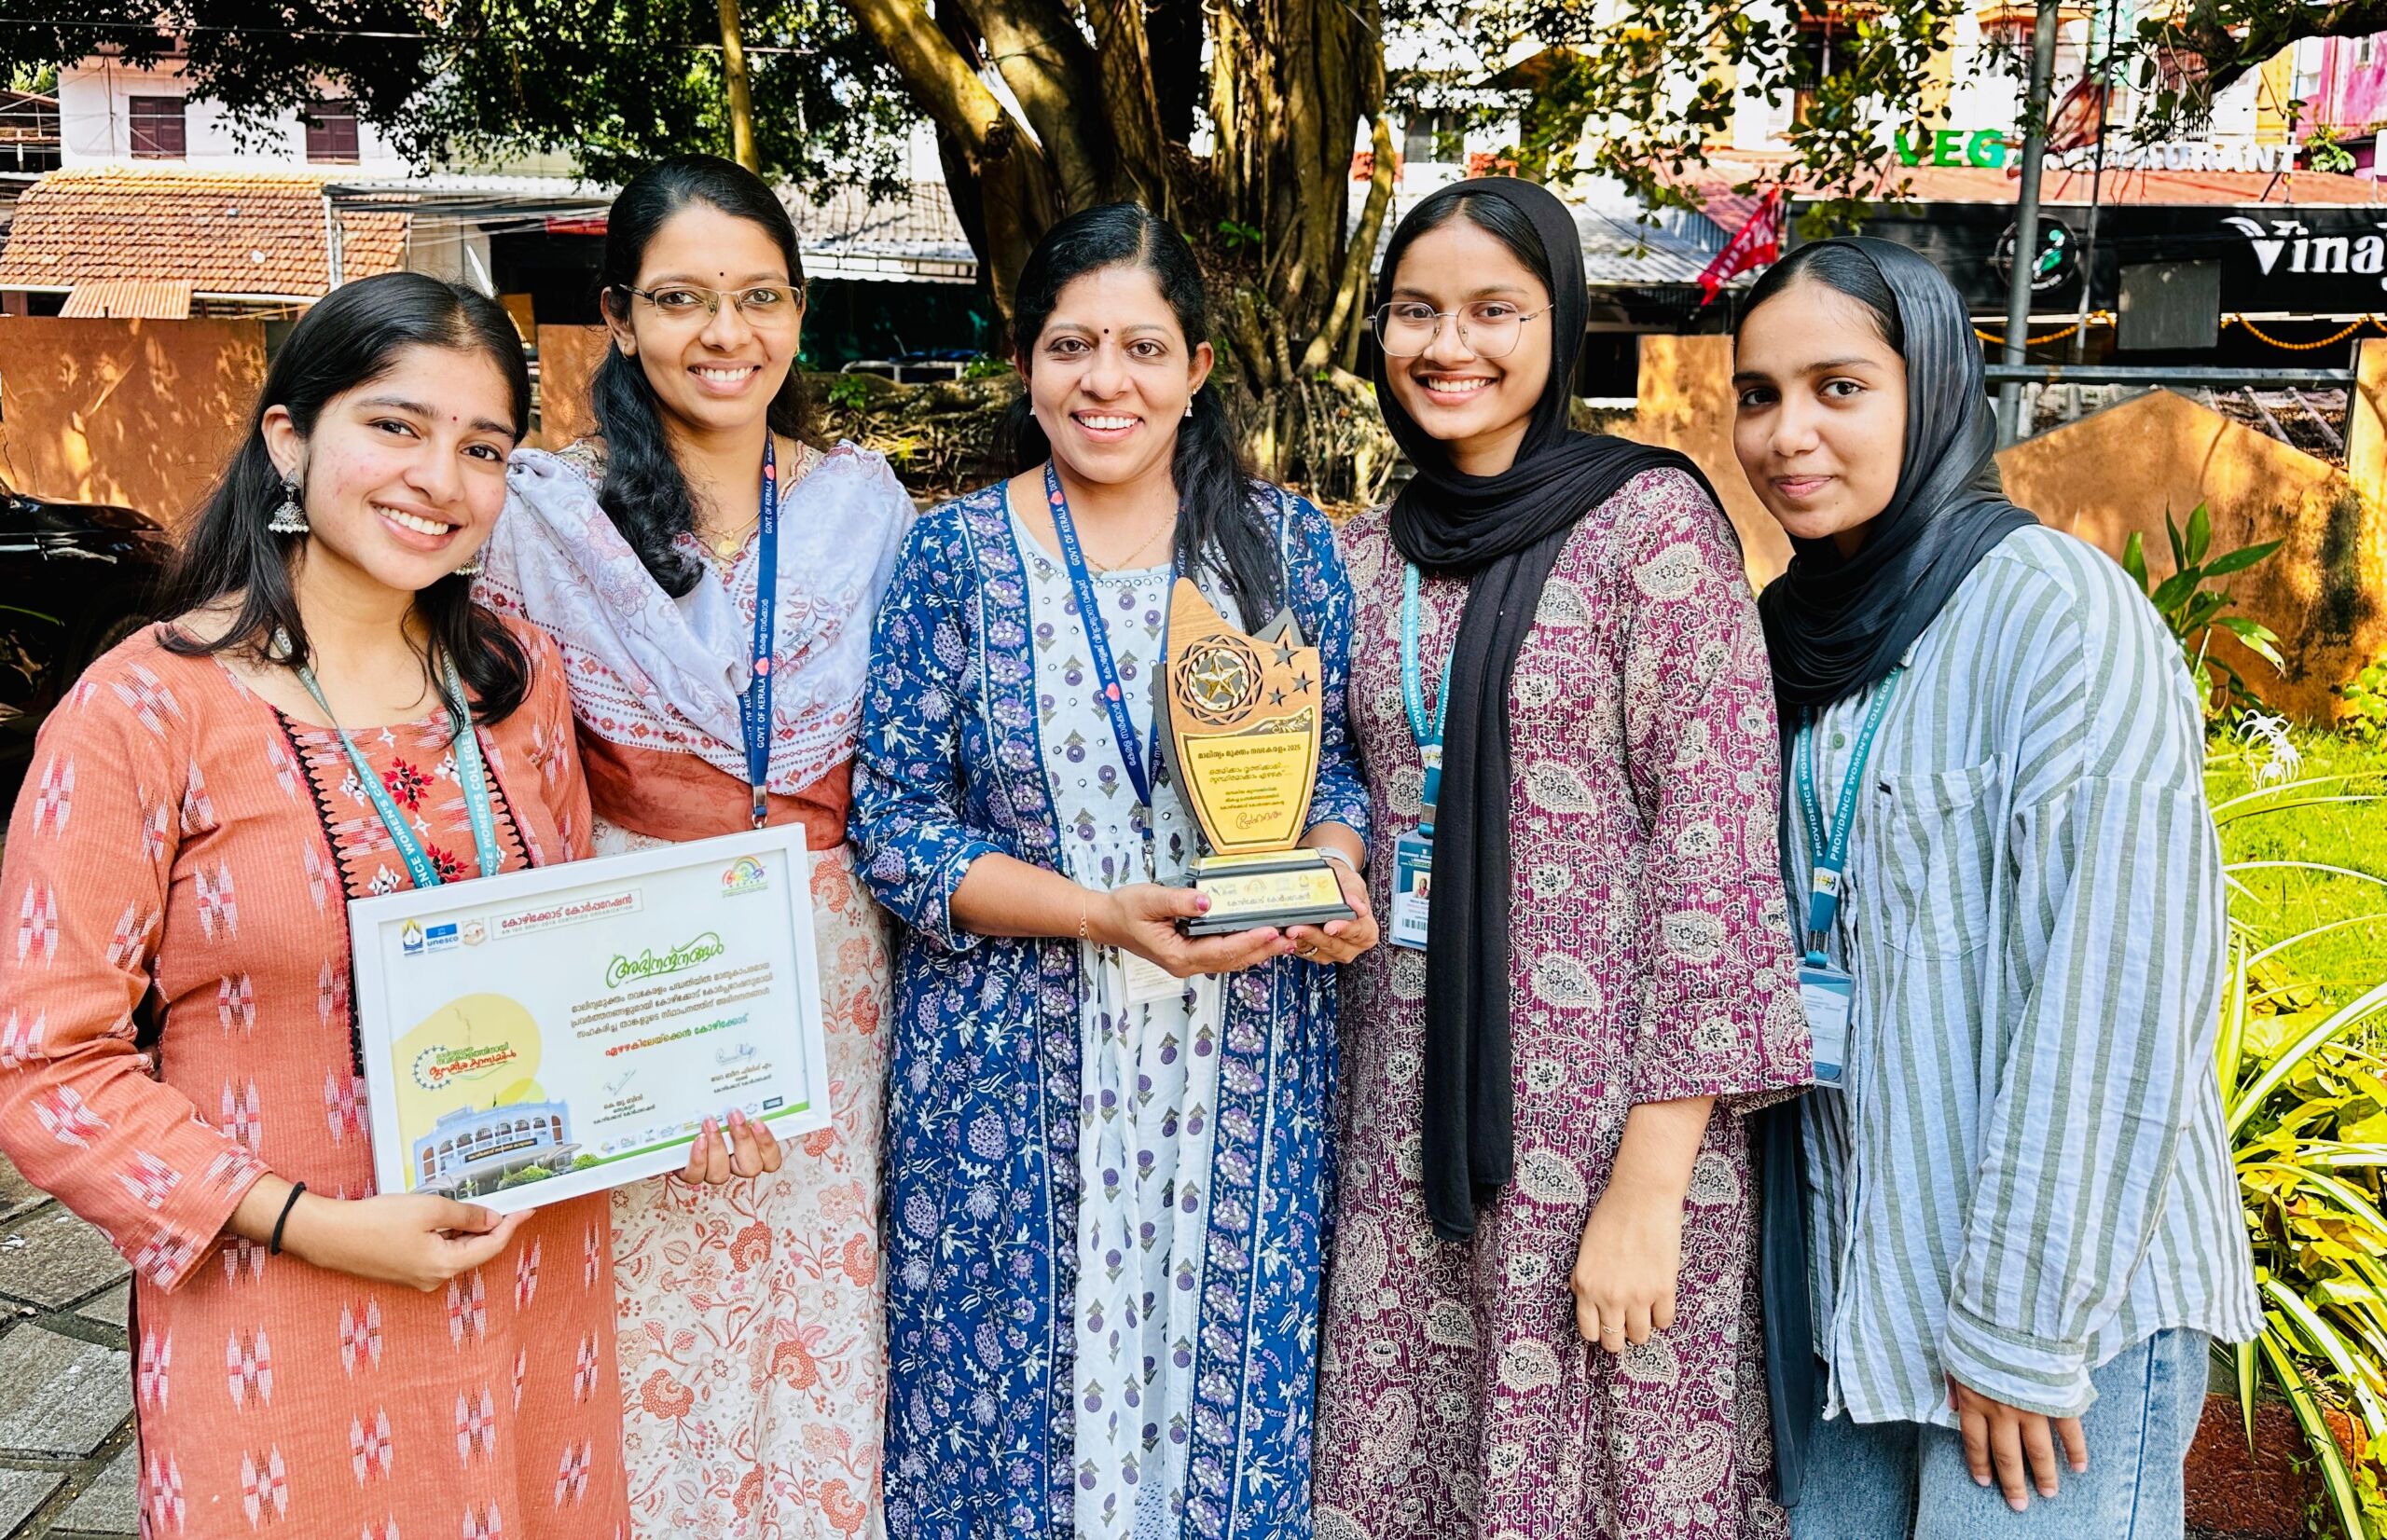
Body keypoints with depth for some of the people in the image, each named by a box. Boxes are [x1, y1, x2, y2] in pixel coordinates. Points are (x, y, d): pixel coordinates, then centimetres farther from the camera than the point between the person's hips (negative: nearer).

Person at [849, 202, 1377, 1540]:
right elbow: (895, 823, -5)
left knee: (1231, 1379, 12)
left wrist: (1334, 870, -10)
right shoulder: (958, 555, -2)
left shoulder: (1284, 540, 4)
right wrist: (1105, 914, -17)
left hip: (1246, 1059, 2)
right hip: (1019, 1075, -1)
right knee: (1020, 1390, 10)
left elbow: (1339, 756, 12)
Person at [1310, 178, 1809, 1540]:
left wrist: (1650, 1177, -16)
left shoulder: (1652, 520, -8)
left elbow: (1714, 847, -12)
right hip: (1409, 1108, 5)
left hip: (1606, 1105, -5)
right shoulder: (1372, 555, 9)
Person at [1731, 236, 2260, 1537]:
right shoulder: (1805, 628, 8)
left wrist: (2021, 1319, -17)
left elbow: (2120, 995, -19)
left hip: (2061, 1287, -6)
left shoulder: (2055, 605, -14)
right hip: (1843, 1275, 7)